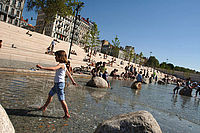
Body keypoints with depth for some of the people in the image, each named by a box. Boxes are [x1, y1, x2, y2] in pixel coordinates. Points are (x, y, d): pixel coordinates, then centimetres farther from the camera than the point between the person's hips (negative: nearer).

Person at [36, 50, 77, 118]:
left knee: (62, 100, -5)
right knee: (50, 94, 25)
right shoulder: (63, 65, 14)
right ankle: (45, 107, 46)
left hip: (60, 84, -10)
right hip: (57, 83, 10)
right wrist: (73, 81, 28)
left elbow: (53, 68, -36)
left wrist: (42, 67, -38)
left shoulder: (61, 64, -17)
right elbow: (68, 73, 21)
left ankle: (67, 114, 5)